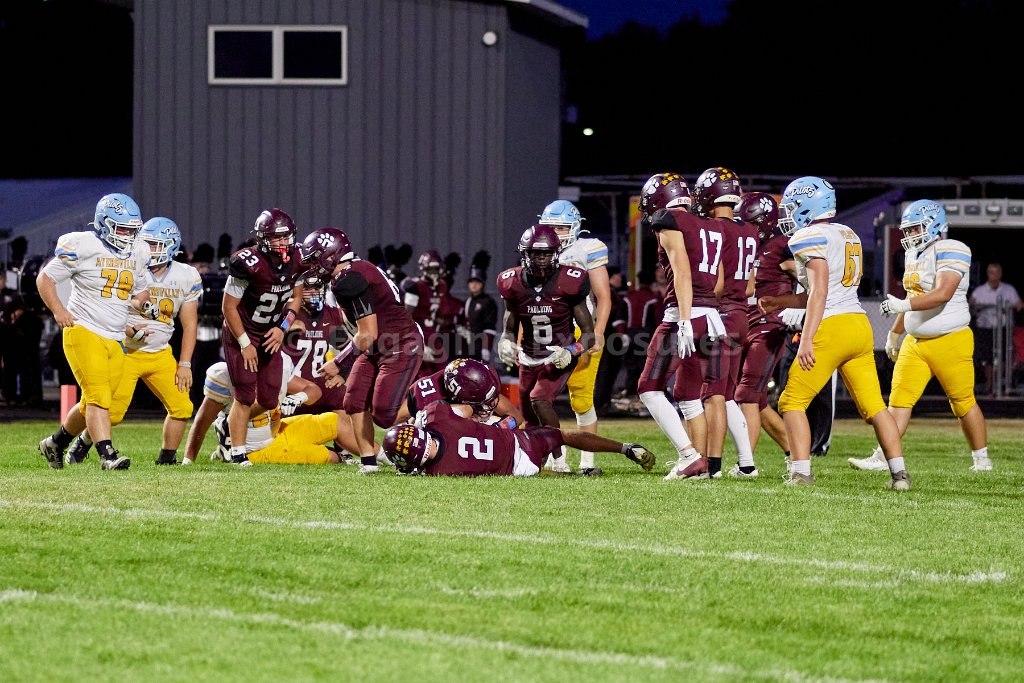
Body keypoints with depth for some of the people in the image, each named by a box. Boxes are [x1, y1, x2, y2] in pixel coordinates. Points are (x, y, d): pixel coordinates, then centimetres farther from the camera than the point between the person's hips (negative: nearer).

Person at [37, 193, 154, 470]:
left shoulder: (138, 253, 11)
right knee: (99, 396, -17)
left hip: (116, 340, 7)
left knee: (93, 404, 10)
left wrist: (145, 304, 2)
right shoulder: (82, 246, -8)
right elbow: (45, 278, -4)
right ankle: (107, 455, -23)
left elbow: (140, 291, 25)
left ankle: (56, 443, 30)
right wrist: (58, 310, -17)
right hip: (84, 331, -7)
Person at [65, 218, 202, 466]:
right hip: (126, 352, -4)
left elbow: (189, 324, 4)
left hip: (160, 355, 4)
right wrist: (127, 330, -24)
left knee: (181, 407, -6)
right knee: (112, 413, -10)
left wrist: (184, 364, -1)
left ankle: (167, 459, 10)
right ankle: (82, 444, 17)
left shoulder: (187, 277, -1)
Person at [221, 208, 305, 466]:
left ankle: (232, 424, 32)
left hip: (270, 337, 6)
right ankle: (237, 452, 3)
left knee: (269, 400, 5)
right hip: (241, 335, -6)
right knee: (245, 396, -8)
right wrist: (245, 344, -16)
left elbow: (295, 297, 6)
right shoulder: (249, 264, -28)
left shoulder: (295, 261, -10)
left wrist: (283, 327, -9)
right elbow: (229, 306, -19)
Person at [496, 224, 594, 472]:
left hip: (558, 358, -4)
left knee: (540, 399, -28)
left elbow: (588, 332, -12)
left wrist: (571, 352, -30)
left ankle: (559, 460, -19)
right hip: (529, 358, 4)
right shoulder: (514, 284, -9)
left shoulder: (567, 284, -19)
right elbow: (509, 328, 6)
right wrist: (506, 343, -18)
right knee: (530, 421, 15)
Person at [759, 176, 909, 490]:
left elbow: (819, 292, -16)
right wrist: (781, 303, 29)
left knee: (793, 402, 2)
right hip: (860, 325, 8)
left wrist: (806, 340, -20)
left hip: (831, 329, -8)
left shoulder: (810, 237, -6)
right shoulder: (848, 236, 20)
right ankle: (899, 473, 2)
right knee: (874, 405, 9)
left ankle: (801, 472, -6)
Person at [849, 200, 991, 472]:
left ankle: (982, 459, 18)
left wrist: (904, 305, -34)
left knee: (963, 402, 4)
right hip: (915, 342, 8)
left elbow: (943, 294, -28)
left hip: (950, 341, -8)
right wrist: (895, 333, 32)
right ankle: (881, 457, -7)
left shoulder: (950, 251, -15)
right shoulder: (914, 255, 13)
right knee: (899, 399, -3)